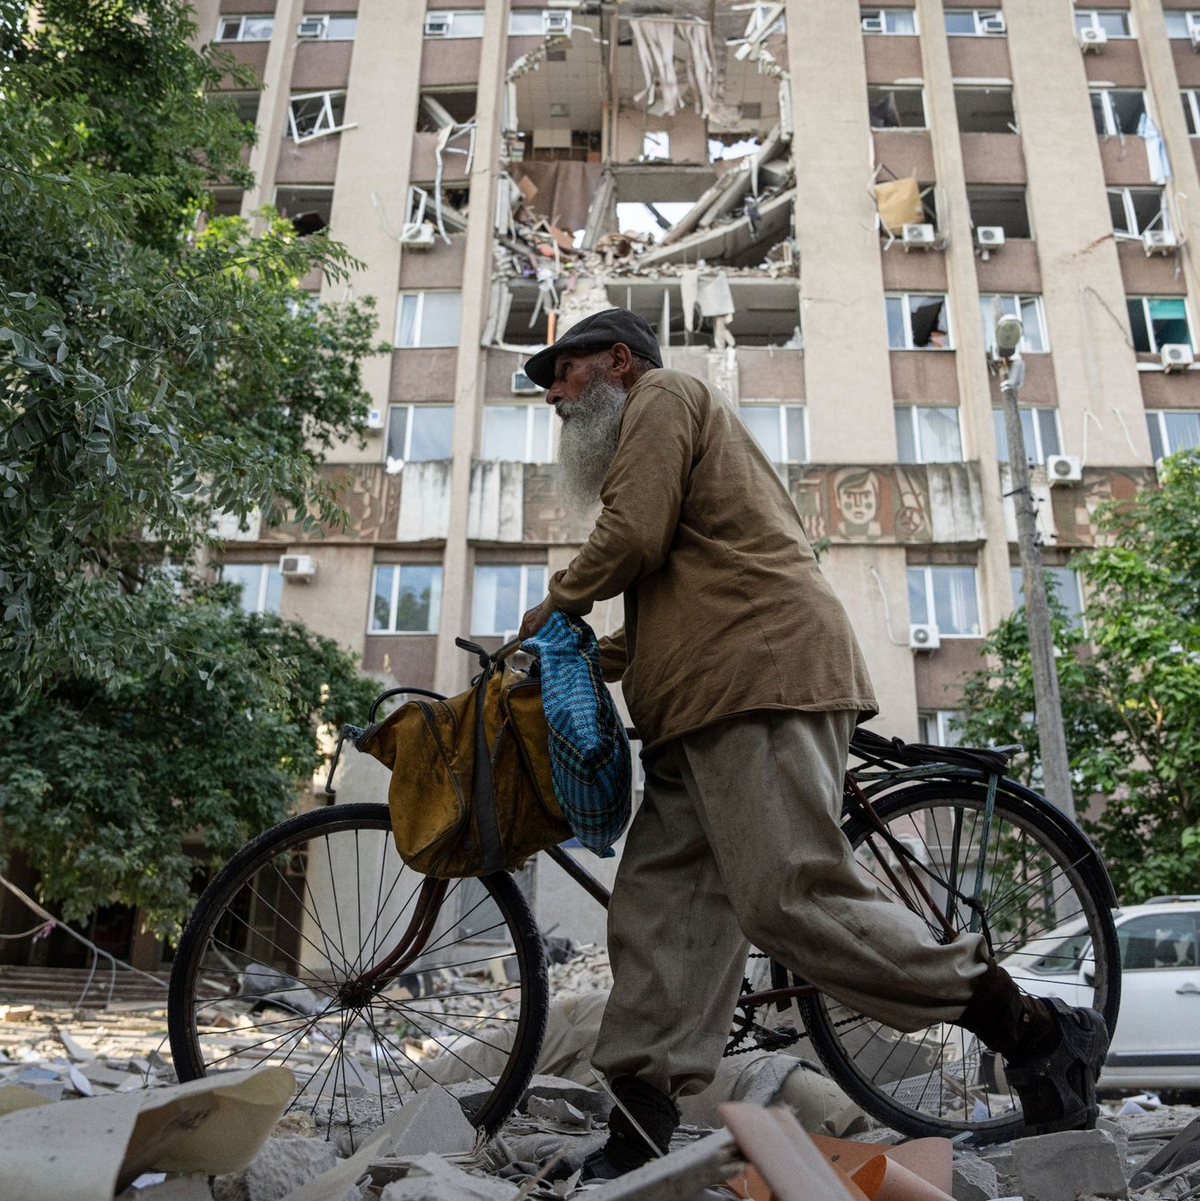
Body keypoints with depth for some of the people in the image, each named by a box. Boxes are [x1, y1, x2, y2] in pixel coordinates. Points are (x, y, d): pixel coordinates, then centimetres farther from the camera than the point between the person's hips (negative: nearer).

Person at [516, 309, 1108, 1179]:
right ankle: (640, 1133, 2)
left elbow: (632, 537, -11)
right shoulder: (676, 422, 37)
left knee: (791, 899, -17)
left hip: (762, 679, -11)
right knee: (660, 907, 2)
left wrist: (555, 606, 7)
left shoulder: (662, 395, 6)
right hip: (711, 704, 11)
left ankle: (1036, 1033, -6)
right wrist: (597, 656, 25)